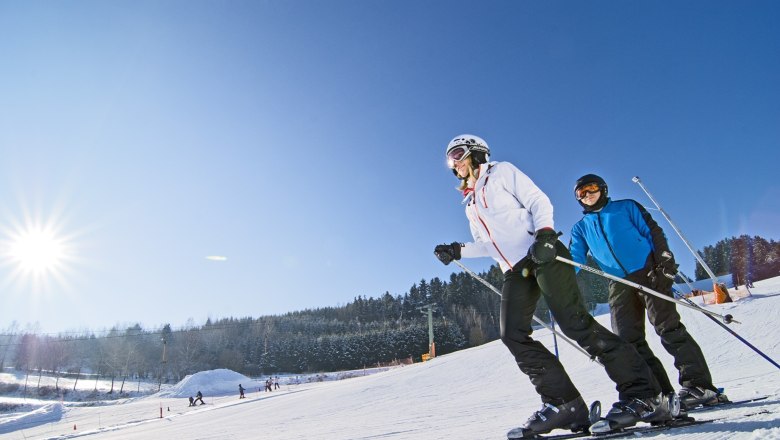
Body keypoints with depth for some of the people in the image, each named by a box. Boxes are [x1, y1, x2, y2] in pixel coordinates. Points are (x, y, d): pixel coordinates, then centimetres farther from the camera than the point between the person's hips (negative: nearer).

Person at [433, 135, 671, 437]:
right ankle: (563, 403, -6)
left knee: (574, 322, -18)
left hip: (542, 254, -6)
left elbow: (539, 202, -1)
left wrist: (544, 233, -18)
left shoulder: (502, 172, 8)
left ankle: (642, 395, -11)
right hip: (515, 271, 7)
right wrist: (457, 251, 11)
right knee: (512, 335, -10)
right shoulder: (470, 204, 25)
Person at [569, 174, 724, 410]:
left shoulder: (626, 207, 11)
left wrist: (664, 260, -10)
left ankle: (698, 385, -7)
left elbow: (653, 232, 4)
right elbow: (574, 260, 6)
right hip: (619, 284, 4)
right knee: (628, 340, -4)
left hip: (648, 273, -3)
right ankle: (661, 394, 1)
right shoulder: (581, 227, 17)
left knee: (668, 327, -12)